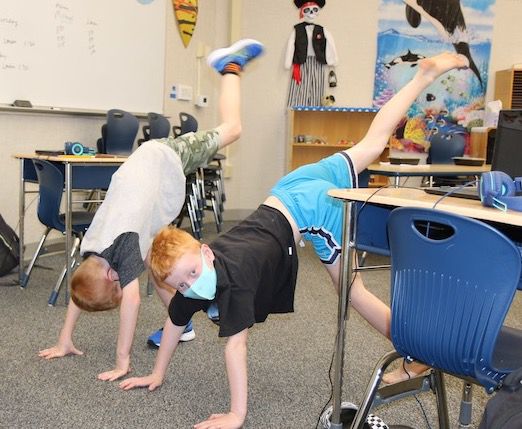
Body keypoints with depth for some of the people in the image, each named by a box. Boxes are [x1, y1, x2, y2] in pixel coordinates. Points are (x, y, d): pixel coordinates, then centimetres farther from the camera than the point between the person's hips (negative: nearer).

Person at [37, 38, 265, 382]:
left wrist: (122, 361, -34)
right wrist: (64, 342, -1)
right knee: (154, 260, 3)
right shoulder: (93, 248, -16)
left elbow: (132, 299, -39)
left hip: (166, 158, -5)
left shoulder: (125, 242, -35)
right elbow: (81, 290, -2)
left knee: (230, 129, 13)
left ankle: (231, 66, 28)